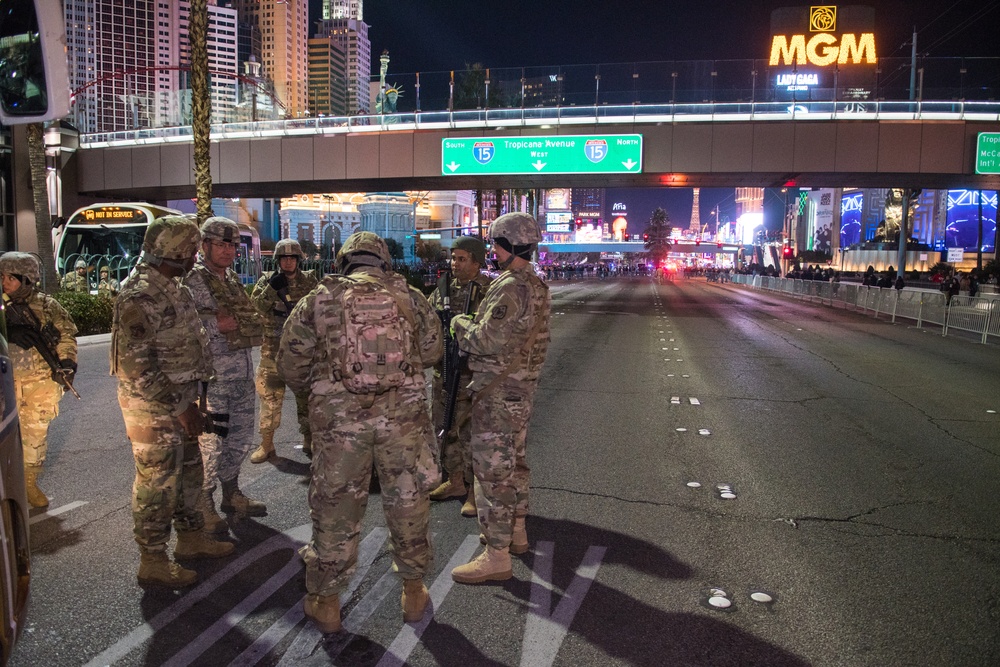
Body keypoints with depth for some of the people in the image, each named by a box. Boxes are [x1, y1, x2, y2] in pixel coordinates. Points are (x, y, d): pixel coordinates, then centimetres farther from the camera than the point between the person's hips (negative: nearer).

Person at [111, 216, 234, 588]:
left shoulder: (173, 289, 10)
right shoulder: (140, 298, -21)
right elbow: (136, 366, -25)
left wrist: (189, 400, 17)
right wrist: (179, 406, -22)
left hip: (178, 400, 9)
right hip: (152, 406, -9)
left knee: (188, 471, 19)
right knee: (157, 482, 2)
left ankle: (191, 539, 35)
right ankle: (153, 563, 15)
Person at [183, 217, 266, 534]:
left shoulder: (232, 279, 15)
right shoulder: (192, 279, -10)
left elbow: (256, 320, 14)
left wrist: (236, 321, -2)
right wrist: (216, 324, -21)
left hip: (243, 372, 8)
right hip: (212, 375, -8)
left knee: (241, 438, 17)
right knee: (209, 442, -1)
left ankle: (231, 494, 34)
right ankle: (203, 506, 15)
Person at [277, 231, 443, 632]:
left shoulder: (319, 299, 4)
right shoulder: (409, 297, 7)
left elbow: (290, 364, 6)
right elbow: (431, 352, 12)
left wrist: (315, 392, 24)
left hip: (339, 415, 0)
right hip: (403, 411, 1)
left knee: (335, 507, 11)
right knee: (408, 501, 15)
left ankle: (326, 604, 24)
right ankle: (413, 593, 29)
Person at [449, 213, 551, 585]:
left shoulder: (510, 287, -21)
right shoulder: (537, 287, 11)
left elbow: (488, 340, -24)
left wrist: (460, 323, -6)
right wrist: (473, 327, 7)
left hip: (498, 392, -10)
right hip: (522, 387, 10)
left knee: (492, 470, -4)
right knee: (513, 460, 21)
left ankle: (496, 556, 3)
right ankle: (516, 532, 35)